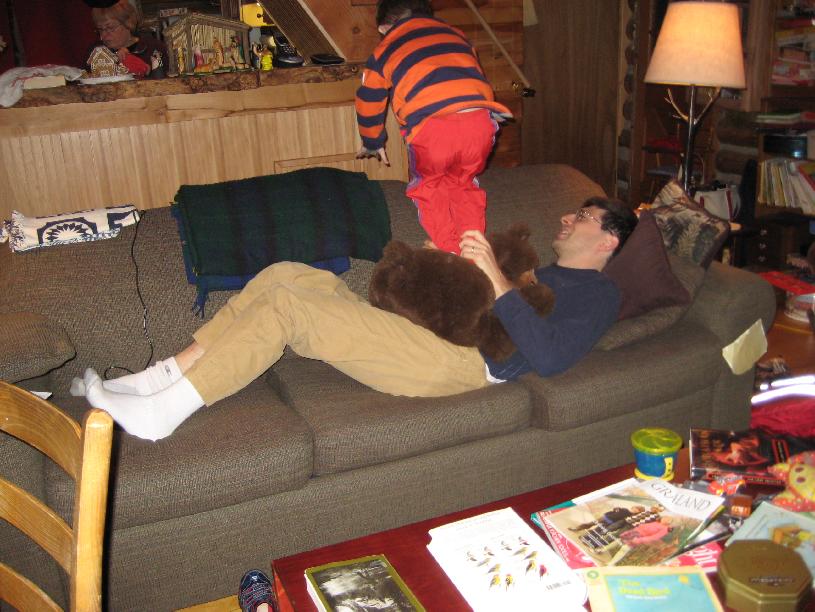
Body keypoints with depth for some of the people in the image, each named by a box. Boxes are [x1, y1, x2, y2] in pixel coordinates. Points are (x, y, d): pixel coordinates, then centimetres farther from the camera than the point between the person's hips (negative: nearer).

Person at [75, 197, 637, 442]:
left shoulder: (599, 293, 5)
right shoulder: (544, 274, 34)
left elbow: (549, 357, -16)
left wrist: (498, 281, -19)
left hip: (464, 359, -9)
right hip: (428, 329, 9)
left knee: (287, 303, -21)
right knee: (289, 273, -3)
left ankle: (159, 413, -15)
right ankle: (164, 379, -4)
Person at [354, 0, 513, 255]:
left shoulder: (384, 50, 23)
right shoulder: (456, 34, 32)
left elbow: (369, 104, 31)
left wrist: (373, 143, 49)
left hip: (432, 126, -3)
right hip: (481, 119, 3)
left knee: (429, 185, 25)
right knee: (465, 182, 29)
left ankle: (449, 250, 18)